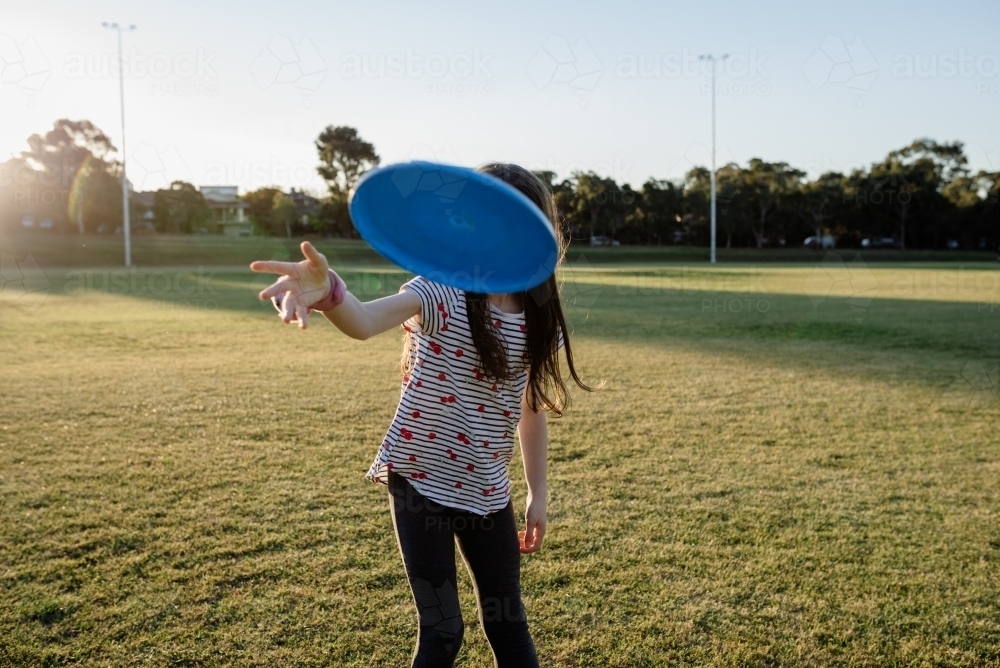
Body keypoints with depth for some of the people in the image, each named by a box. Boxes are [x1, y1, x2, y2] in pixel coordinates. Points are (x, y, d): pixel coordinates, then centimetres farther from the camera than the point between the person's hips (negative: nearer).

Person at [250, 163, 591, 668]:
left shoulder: (539, 320, -3)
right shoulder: (440, 292, -18)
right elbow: (365, 321, -39)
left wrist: (537, 493, 13)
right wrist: (329, 293, -61)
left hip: (488, 491, 5)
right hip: (419, 481, -4)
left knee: (508, 623, 17)